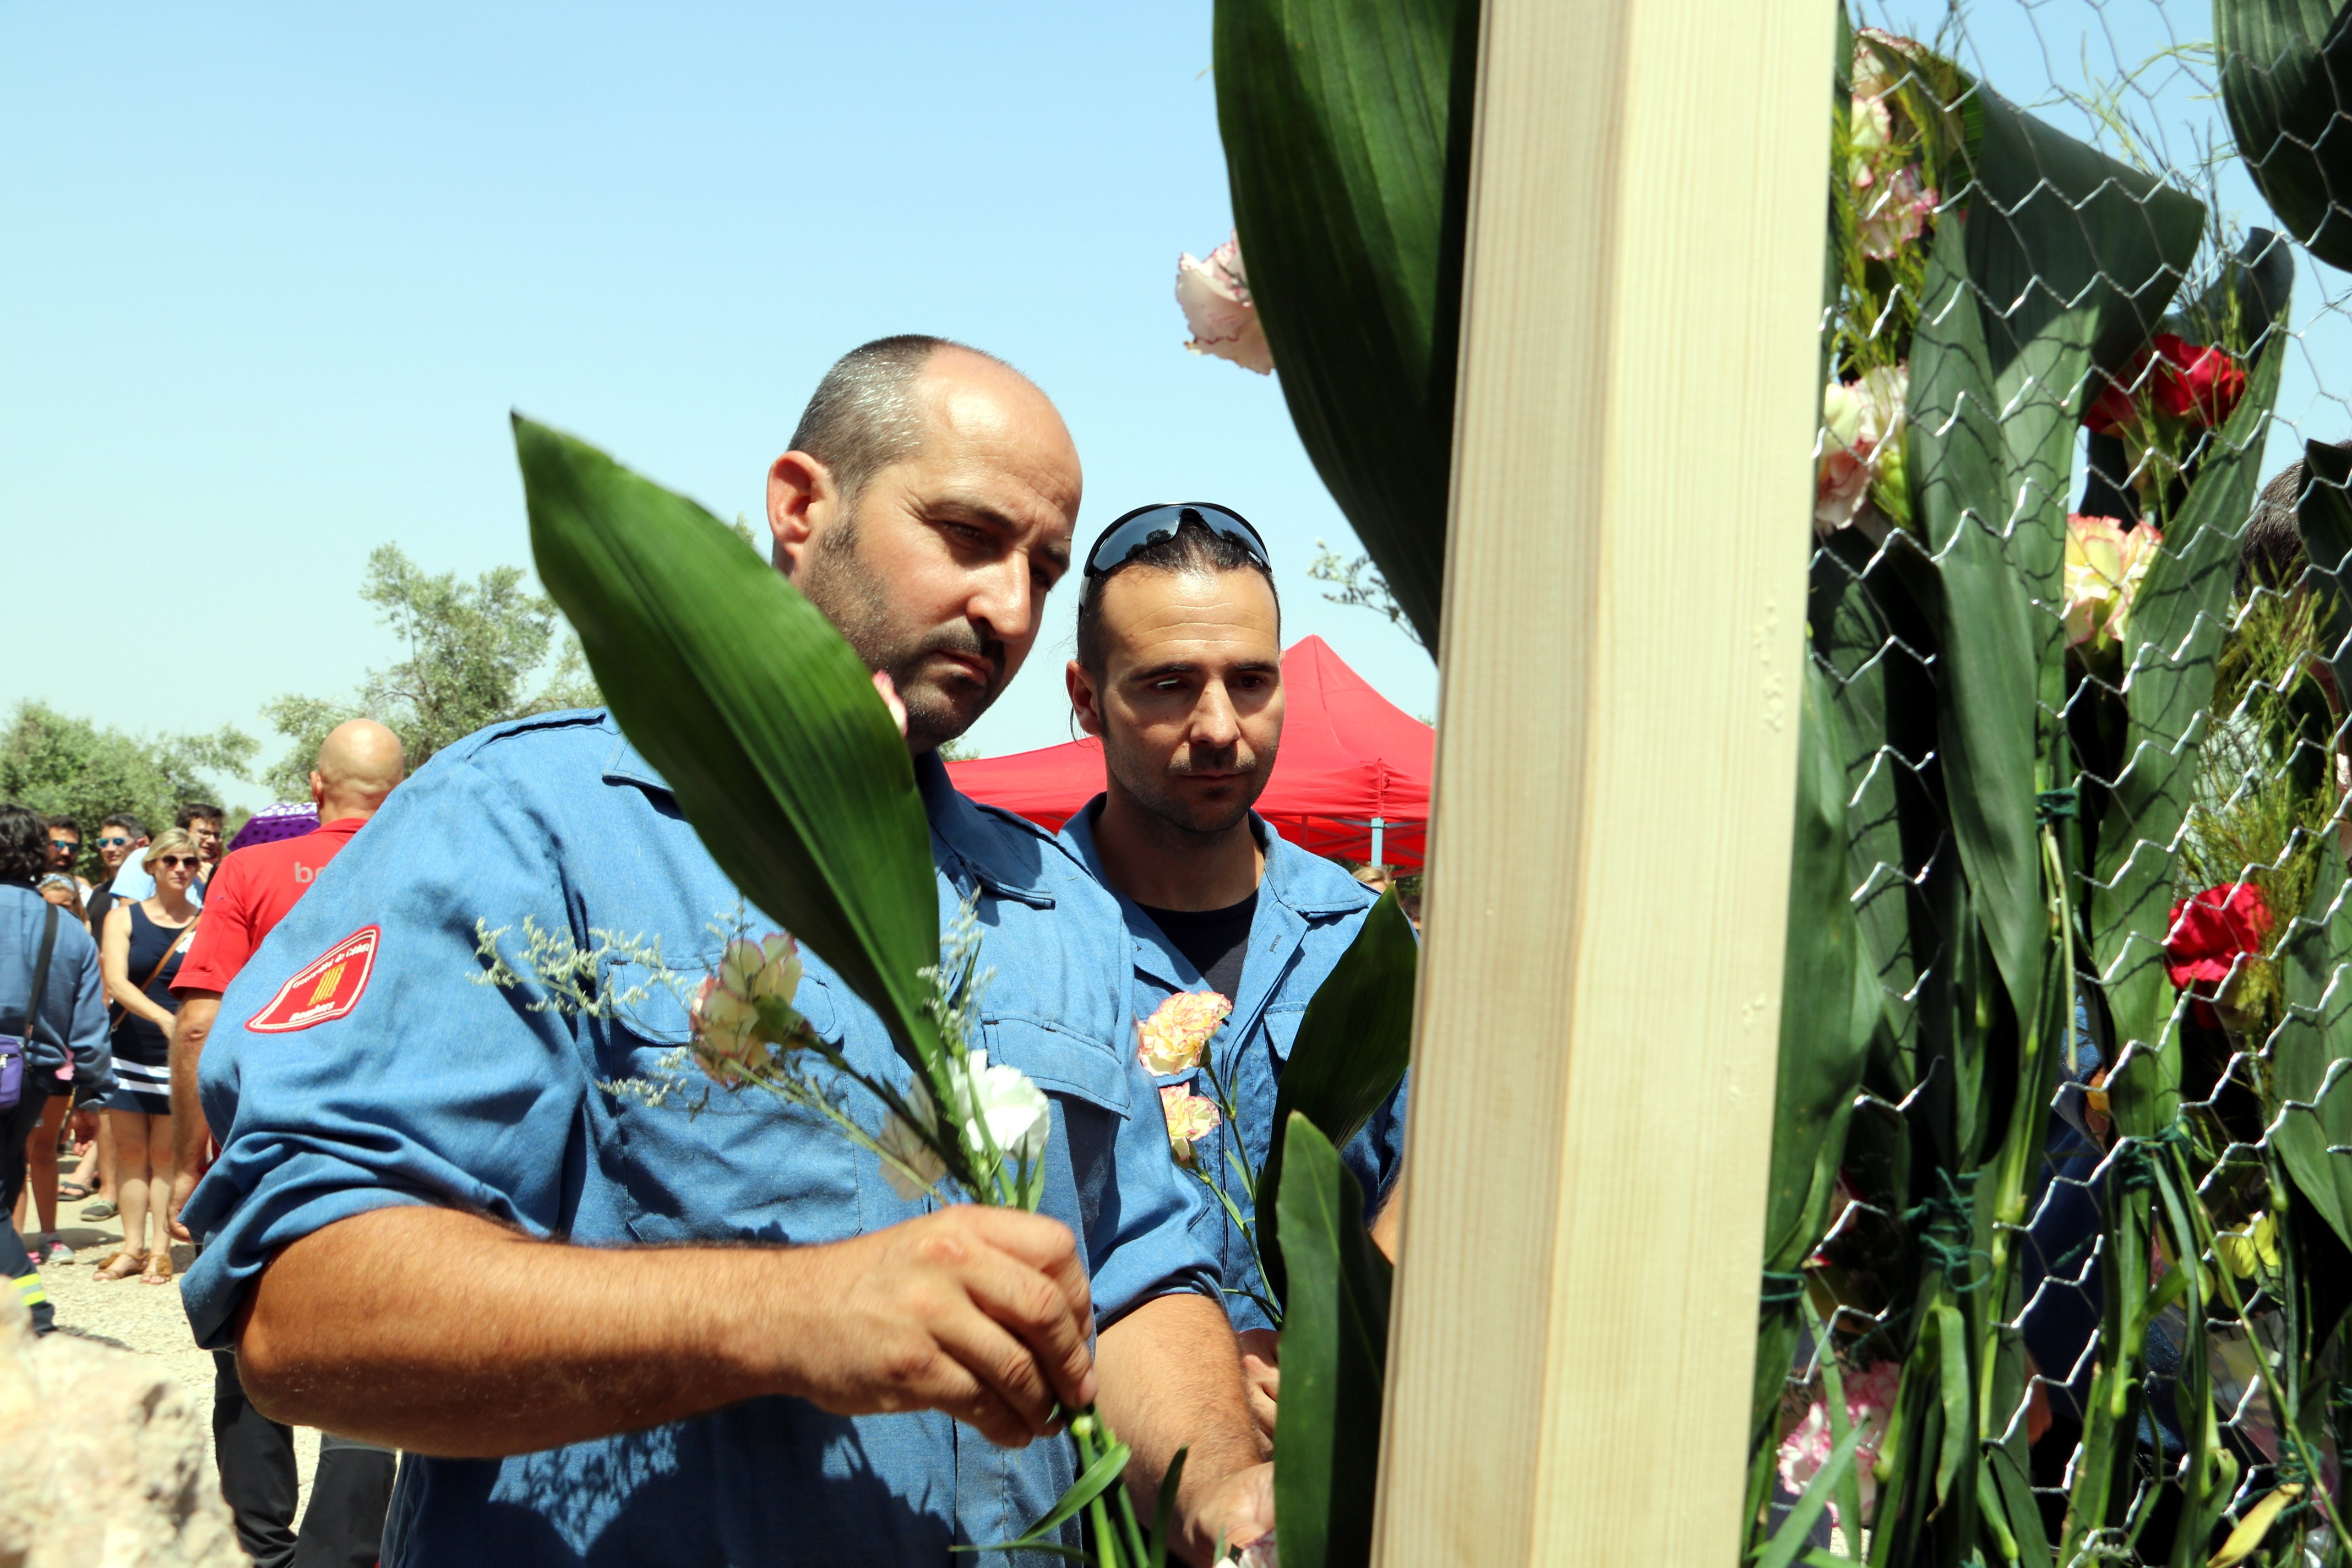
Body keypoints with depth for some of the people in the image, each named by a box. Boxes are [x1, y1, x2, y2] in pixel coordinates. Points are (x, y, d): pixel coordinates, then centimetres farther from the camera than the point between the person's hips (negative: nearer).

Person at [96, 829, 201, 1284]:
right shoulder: (124, 917, 2)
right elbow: (116, 981, -12)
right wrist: (163, 1017, -27)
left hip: (181, 1055, -1)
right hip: (129, 1051, 1)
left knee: (167, 1153, -1)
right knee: (130, 1151, 4)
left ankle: (160, 1249, 5)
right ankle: (132, 1247, 10)